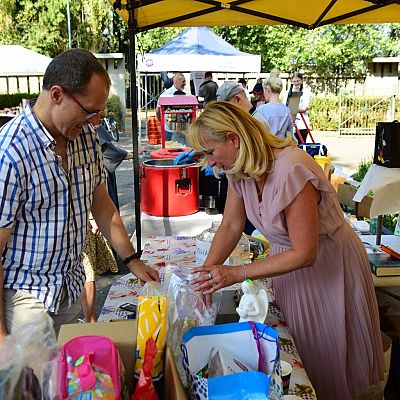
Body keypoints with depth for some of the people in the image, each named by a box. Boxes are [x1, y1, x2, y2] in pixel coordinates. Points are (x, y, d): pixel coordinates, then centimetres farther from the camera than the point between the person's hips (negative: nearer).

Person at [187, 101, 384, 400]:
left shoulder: (290, 169, -33)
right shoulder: (240, 170, -8)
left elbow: (305, 254, -29)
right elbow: (231, 226, 0)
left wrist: (236, 273, -28)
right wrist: (208, 273, -13)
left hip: (328, 266, -6)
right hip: (290, 263, 7)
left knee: (328, 360, 12)